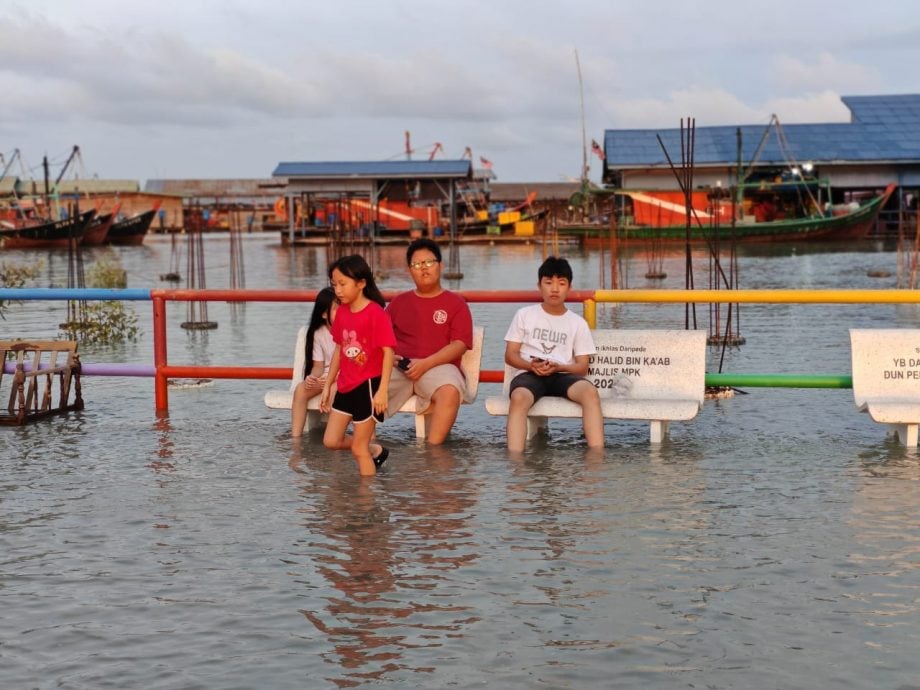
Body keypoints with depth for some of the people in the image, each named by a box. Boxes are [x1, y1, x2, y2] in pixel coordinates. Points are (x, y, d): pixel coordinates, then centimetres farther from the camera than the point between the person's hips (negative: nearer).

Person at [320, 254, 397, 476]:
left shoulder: (376, 313, -16)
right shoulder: (342, 313, 5)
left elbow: (388, 351, -17)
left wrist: (382, 390, -21)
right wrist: (327, 385, 14)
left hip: (367, 386, -7)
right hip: (345, 386, 7)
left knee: (359, 447, 0)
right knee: (331, 441, 9)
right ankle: (375, 451, 28)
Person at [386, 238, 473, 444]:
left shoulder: (456, 303, 9)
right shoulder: (399, 302, 21)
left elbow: (459, 345, -2)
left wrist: (426, 363, -15)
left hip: (439, 367, -3)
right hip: (400, 368, 3)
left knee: (450, 392, -38)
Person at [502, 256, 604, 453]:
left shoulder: (578, 323, 13)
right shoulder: (524, 315, 11)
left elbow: (582, 366, 9)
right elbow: (510, 355, 9)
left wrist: (558, 367, -13)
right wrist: (531, 365, -13)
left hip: (563, 375, 1)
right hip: (529, 374, -1)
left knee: (590, 392, -33)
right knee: (519, 398, -38)